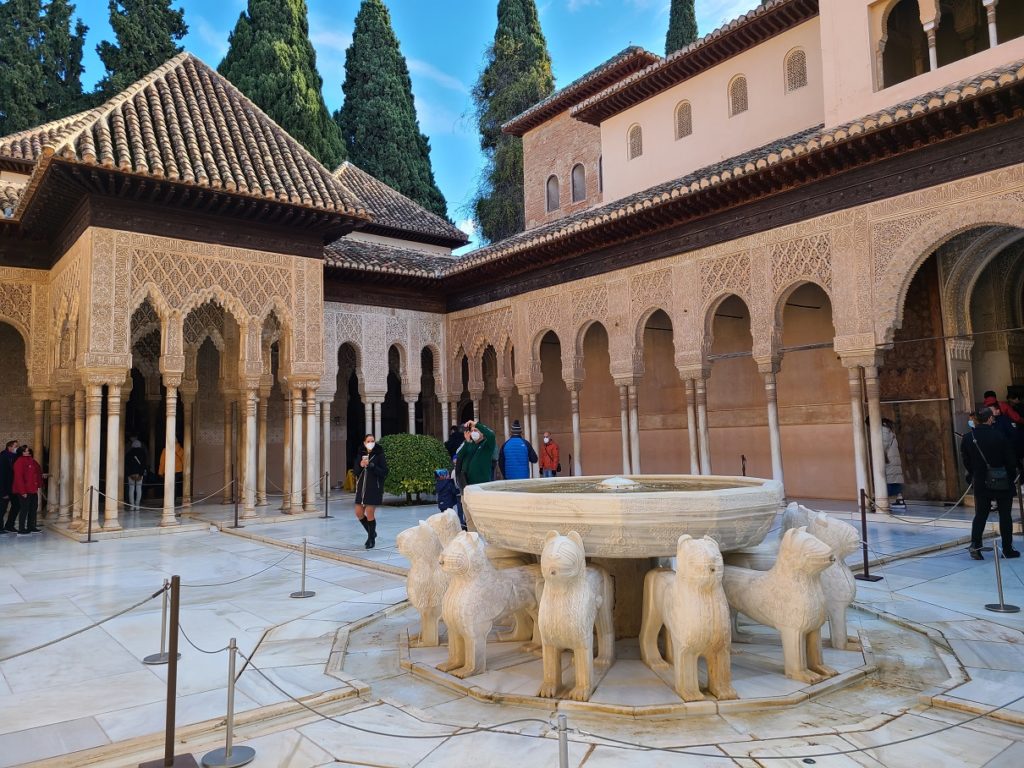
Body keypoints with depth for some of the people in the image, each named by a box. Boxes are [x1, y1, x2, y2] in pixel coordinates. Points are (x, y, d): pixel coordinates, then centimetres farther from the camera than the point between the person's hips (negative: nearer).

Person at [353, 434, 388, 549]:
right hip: (362, 487, 5)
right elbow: (356, 472, 10)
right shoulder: (360, 455, 9)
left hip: (374, 488, -5)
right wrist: (360, 465, -10)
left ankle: (371, 539, 14)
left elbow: (384, 472, -10)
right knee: (359, 513, 6)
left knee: (370, 514, -4)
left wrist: (371, 465, -20)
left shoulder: (379, 455, -5)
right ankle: (372, 532, 29)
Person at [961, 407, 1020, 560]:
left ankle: (975, 544, -2)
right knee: (1005, 515, 10)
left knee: (980, 514, 12)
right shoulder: (999, 437, -15)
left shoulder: (967, 439, -6)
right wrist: (1010, 474, 10)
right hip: (1003, 483, -2)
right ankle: (1007, 549, 15)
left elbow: (966, 462, 2)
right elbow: (1011, 460, -8)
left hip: (981, 483, 2)